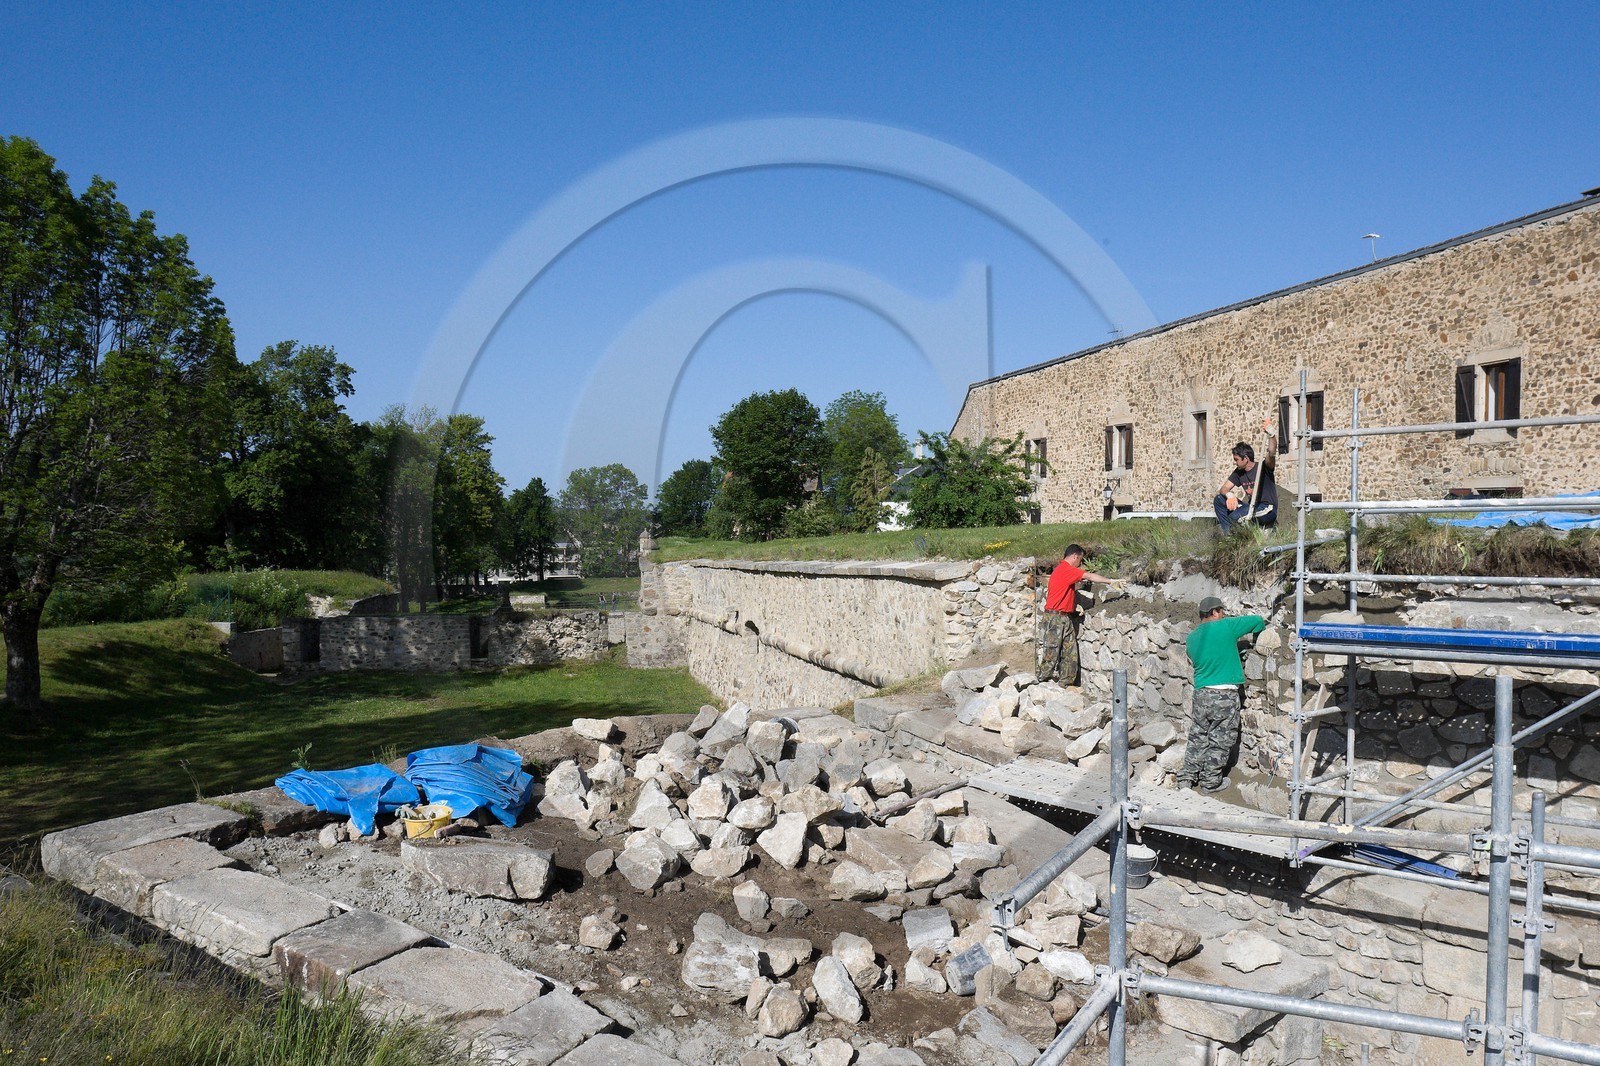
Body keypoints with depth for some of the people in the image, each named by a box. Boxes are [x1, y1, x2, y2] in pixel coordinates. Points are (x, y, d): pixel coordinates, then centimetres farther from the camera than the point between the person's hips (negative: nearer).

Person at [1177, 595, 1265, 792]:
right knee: (1220, 741, 7)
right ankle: (1211, 781, 14)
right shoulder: (1226, 627, -8)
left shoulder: (1192, 638, 8)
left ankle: (1187, 777, 17)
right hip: (1224, 695, -5)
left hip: (1201, 693, 5)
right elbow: (1257, 621, 1)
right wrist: (1261, 624, 24)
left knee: (1198, 737, 15)